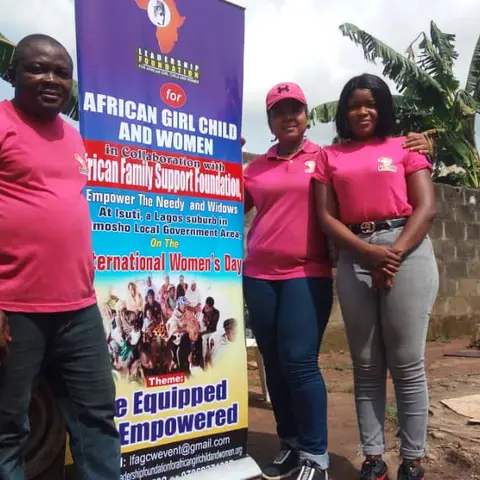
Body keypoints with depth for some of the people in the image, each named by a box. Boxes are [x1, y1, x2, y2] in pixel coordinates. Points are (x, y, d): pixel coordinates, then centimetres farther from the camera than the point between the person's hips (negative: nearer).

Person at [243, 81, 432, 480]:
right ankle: (291, 445, 24)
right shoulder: (255, 168, 13)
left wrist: (417, 148, -5)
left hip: (307, 275, -4)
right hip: (259, 276, 4)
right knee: (274, 364, 9)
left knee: (299, 363, -8)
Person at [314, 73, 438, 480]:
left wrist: (394, 255, -12)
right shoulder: (329, 157, 14)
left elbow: (426, 207, 1)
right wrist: (371, 253, -10)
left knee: (407, 364, 0)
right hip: (354, 258, 2)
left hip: (406, 251, -1)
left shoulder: (405, 147, 11)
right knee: (366, 366, 6)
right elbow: (326, 217, 4)